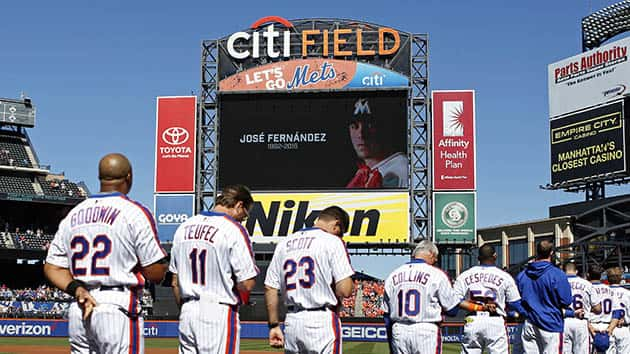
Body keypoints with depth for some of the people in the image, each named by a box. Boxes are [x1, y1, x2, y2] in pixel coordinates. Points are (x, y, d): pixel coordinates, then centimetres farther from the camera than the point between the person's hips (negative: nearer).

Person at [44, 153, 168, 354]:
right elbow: (155, 274, -9)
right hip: (118, 308, -7)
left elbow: (52, 268, 10)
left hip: (77, 312, 7)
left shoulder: (73, 215, 13)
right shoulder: (135, 213, -6)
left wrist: (77, 289, -3)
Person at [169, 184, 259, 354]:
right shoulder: (234, 229, -12)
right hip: (219, 313, -7)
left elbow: (175, 282, 14)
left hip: (186, 313, 7)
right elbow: (247, 284, -16)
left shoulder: (184, 227, 9)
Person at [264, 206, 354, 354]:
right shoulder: (332, 241, -5)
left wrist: (274, 325, 15)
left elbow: (270, 289, 10)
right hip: (322, 320, -6)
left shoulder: (284, 243, 13)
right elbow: (345, 290, -14)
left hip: (291, 322, 6)